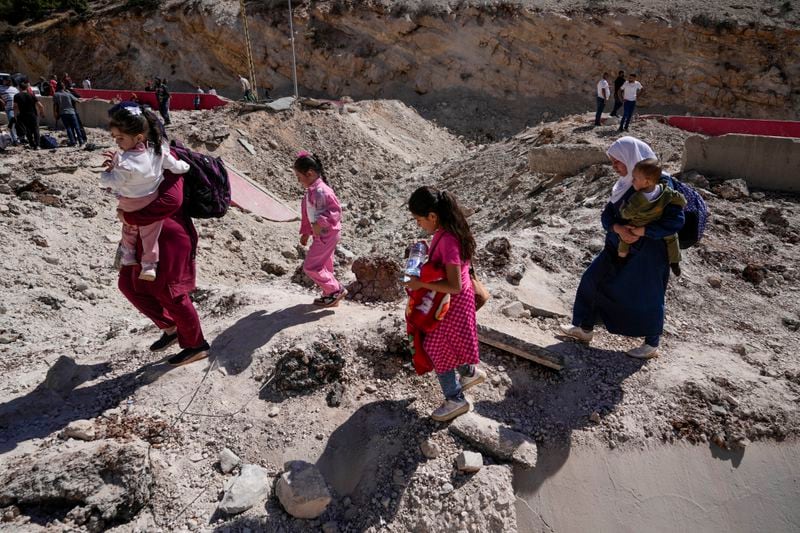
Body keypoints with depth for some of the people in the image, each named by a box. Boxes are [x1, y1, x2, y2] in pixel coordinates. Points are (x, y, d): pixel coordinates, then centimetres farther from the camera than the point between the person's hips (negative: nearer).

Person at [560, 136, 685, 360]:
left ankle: (652, 345, 30)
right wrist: (618, 229, -20)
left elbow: (676, 221, -23)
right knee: (592, 280, 9)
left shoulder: (661, 184, -19)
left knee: (647, 297, 7)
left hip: (648, 252, -7)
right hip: (619, 248, 7)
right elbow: (607, 215, 1)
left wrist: (641, 231, -27)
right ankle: (584, 328, 25)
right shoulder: (624, 183, 2)